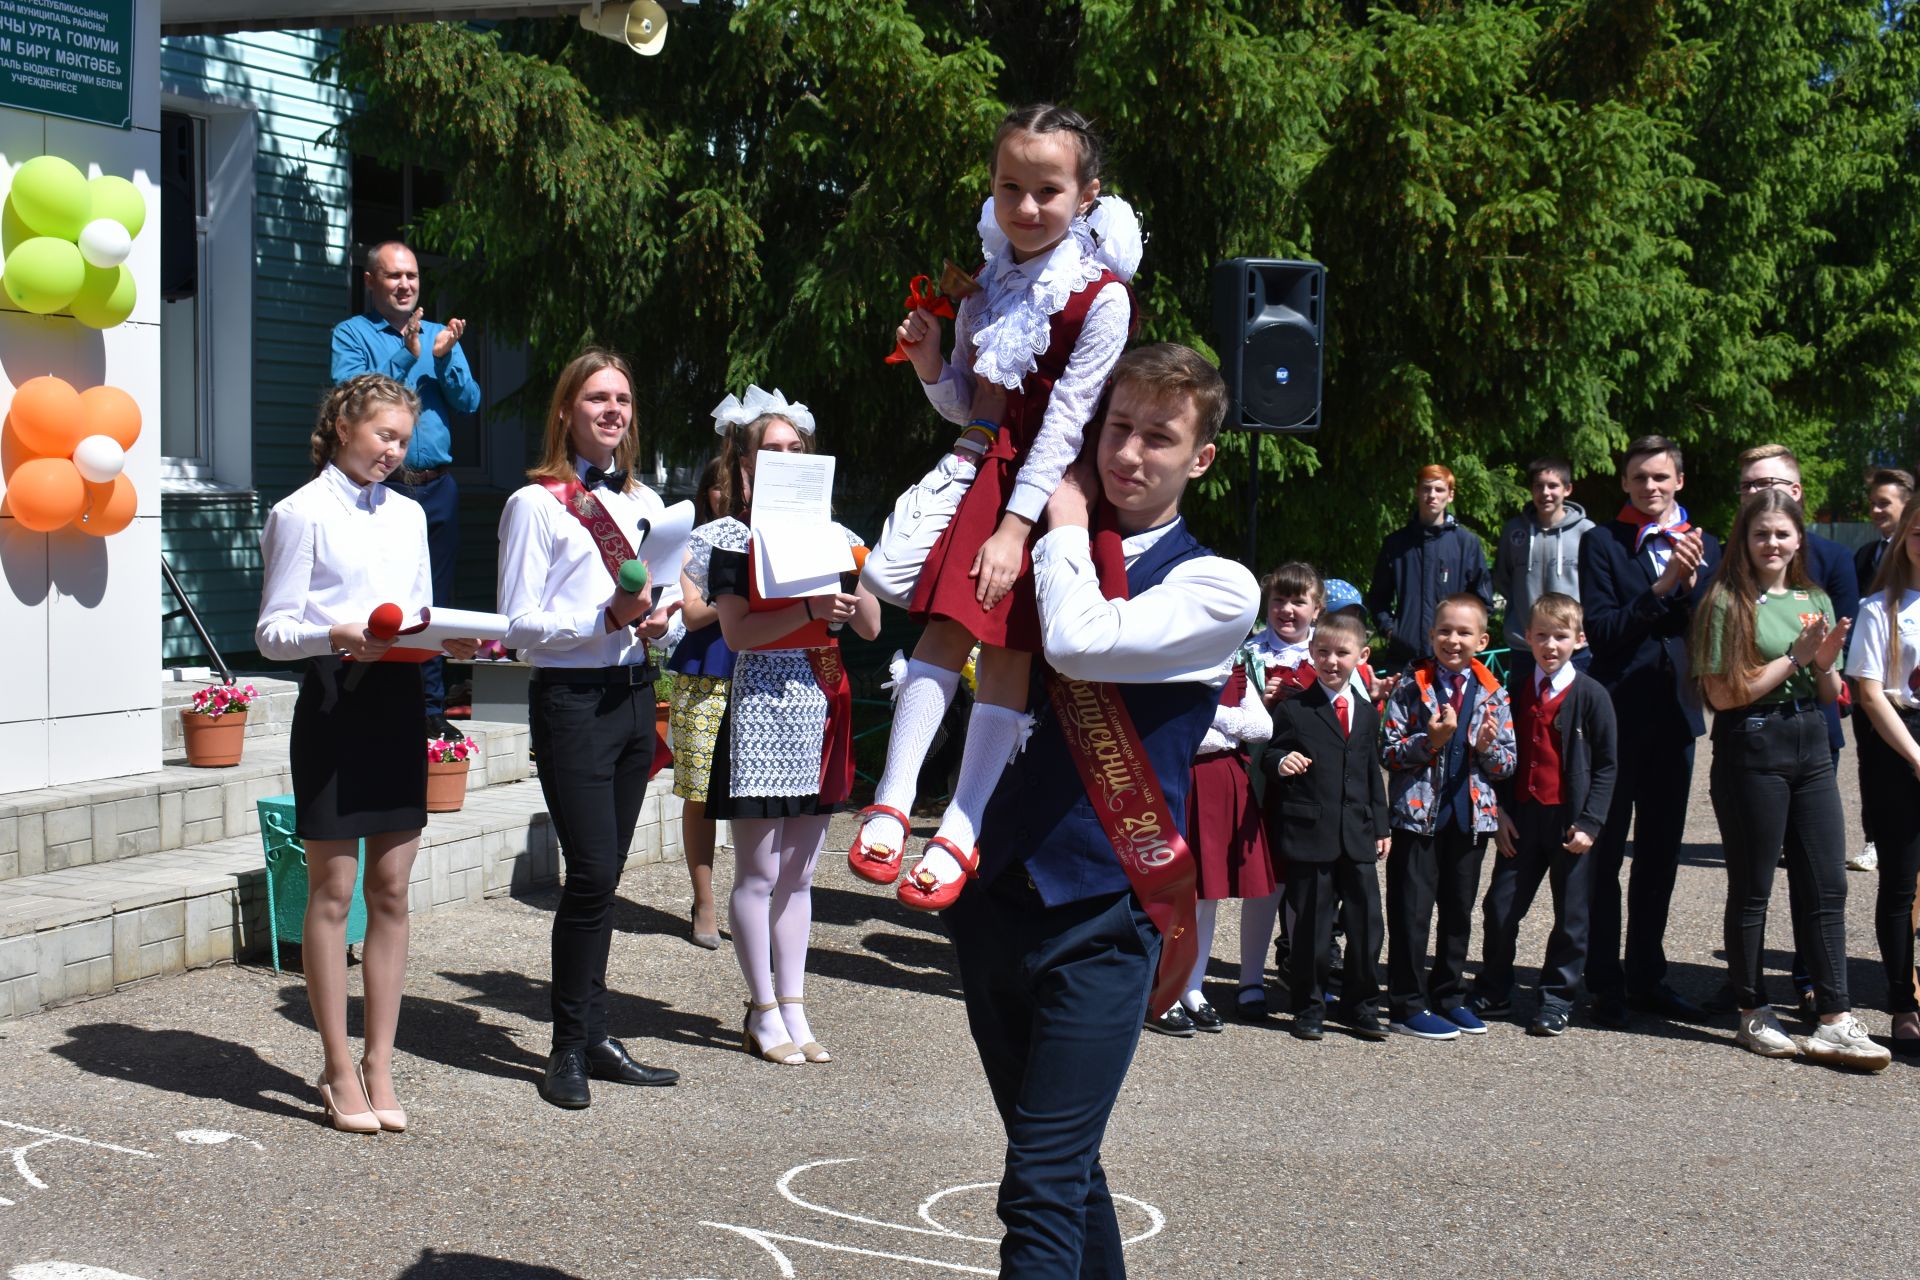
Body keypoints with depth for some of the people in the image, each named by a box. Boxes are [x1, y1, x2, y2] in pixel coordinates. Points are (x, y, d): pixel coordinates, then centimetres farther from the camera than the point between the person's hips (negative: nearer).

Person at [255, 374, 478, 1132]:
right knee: (332, 891, 0)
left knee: (391, 892, 6)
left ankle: (380, 1067, 13)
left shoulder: (407, 515, 17)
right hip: (334, 703, -5)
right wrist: (337, 635, -24)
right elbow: (273, 630, -6)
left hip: (399, 704, 5)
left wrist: (448, 639, -1)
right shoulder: (302, 514, -1)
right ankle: (340, 1070, 9)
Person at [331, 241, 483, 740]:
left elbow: (469, 402, 6)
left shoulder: (440, 335, 16)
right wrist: (407, 355, -20)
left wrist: (443, 358, -11)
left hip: (437, 488, 4)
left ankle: (432, 707, 14)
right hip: (381, 488, -4)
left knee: (436, 600, 7)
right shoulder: (352, 334, 4)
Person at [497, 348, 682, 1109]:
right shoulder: (536, 504, -4)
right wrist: (606, 620, -19)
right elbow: (518, 625, -8)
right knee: (592, 874, -10)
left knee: (605, 876, 11)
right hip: (571, 700, -6)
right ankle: (568, 1050, 3)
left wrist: (660, 619, -4)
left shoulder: (644, 502, 14)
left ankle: (594, 1039, 19)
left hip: (633, 695, 6)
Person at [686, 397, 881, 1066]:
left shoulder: (828, 531, 14)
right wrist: (810, 610, -22)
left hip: (823, 708, 5)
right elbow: (737, 632, -12)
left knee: (799, 873, 10)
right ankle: (763, 1013, 9)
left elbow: (870, 626, 10)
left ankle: (794, 1008, 17)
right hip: (763, 706, -5)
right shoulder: (733, 535, -2)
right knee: (759, 872, -1)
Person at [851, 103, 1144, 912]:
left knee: (1006, 649, -4)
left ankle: (960, 833, 1)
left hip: (1045, 484, -4)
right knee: (946, 628, -8)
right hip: (978, 468, 4)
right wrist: (929, 362, -6)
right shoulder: (985, 286, 9)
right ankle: (892, 804, -6)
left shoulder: (1100, 296, -10)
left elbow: (1066, 419, -15)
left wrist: (1015, 525, -19)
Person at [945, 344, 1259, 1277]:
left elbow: (1080, 640, -20)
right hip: (995, 887, 5)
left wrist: (1069, 523, -4)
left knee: (1044, 1185, -11)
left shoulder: (1218, 589, -3)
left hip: (1098, 917, -5)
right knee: (1064, 1160, 17)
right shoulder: (1044, 549, 11)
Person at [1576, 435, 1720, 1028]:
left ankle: (1646, 976, 22)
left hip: (1674, 712, 4)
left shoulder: (1702, 545, 9)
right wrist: (1660, 588, -20)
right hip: (1618, 712, -4)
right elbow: (1600, 630, -12)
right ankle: (1605, 984, 8)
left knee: (1661, 852, 12)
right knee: (1605, 853, 0)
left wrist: (1691, 583, -14)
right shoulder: (1602, 542, -3)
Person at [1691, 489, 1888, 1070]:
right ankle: (1754, 1015, 15)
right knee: (1752, 887, 4)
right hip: (1751, 747, -5)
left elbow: (1831, 695, 16)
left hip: (1811, 746, 5)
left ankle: (1835, 1022, 3)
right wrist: (1795, 657, -13)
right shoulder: (1729, 601, -5)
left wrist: (1825, 663, -6)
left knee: (1828, 884, 1)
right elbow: (1724, 694, -12)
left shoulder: (1815, 601, 12)